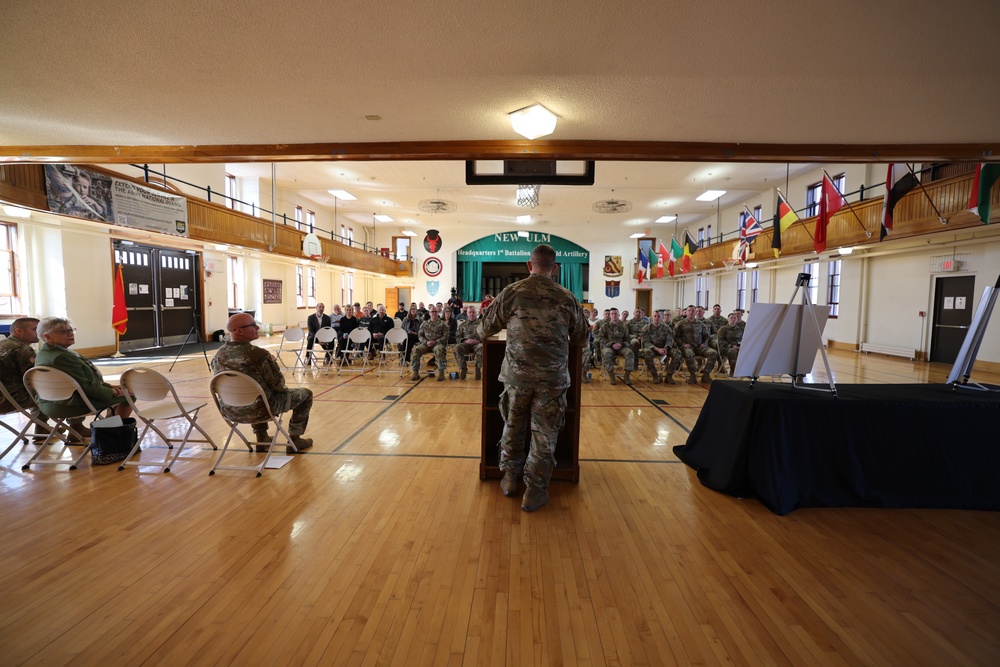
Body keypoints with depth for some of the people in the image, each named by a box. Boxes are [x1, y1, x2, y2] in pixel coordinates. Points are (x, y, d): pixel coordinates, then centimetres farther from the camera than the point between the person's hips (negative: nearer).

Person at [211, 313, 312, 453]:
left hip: (230, 411, 7)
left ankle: (262, 438, 42)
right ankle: (294, 440, 20)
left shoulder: (218, 355, -3)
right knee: (305, 393, 12)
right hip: (259, 411, -7)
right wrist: (272, 363, 2)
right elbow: (279, 385, -16)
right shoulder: (258, 354, -24)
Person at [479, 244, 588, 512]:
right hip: (553, 376, 0)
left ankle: (510, 478, 32)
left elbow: (484, 330, 4)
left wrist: (483, 334, 26)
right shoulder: (567, 297, -1)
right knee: (544, 433, 11)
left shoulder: (512, 292, -3)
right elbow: (581, 339, 10)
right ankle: (534, 491, 19)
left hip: (517, 372, 1)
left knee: (513, 426, 19)